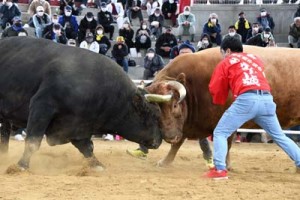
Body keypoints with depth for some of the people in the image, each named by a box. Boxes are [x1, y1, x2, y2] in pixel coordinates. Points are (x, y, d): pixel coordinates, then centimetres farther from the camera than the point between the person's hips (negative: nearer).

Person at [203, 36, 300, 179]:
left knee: (220, 133, 4)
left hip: (246, 100, -5)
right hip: (267, 99, 5)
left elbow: (215, 88, 19)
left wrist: (219, 103, 38)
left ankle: (220, 170, -12)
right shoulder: (256, 59, 29)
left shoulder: (226, 62, 16)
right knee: (279, 136, 18)